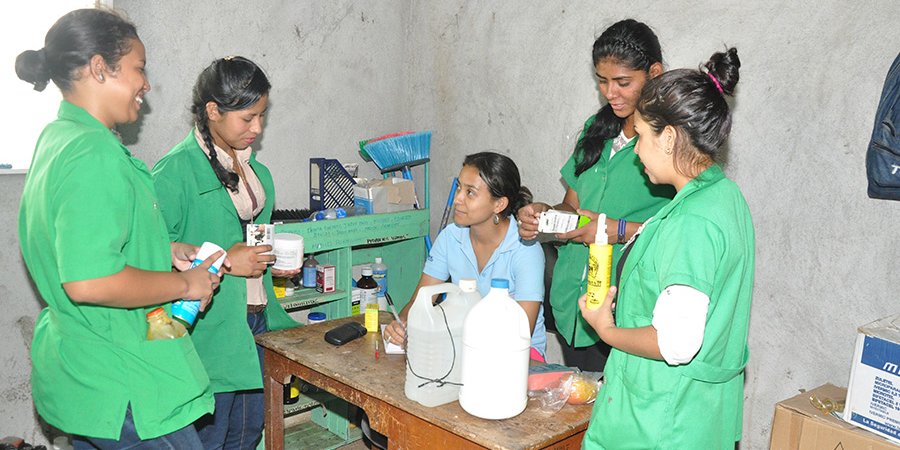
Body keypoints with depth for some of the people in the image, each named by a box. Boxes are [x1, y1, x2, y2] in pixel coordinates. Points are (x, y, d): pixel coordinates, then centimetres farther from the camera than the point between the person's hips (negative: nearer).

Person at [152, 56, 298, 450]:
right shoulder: (175, 173, -15)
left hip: (256, 323, 8)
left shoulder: (255, 170, 11)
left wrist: (273, 262, 6)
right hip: (209, 331, -7)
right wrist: (225, 262, -21)